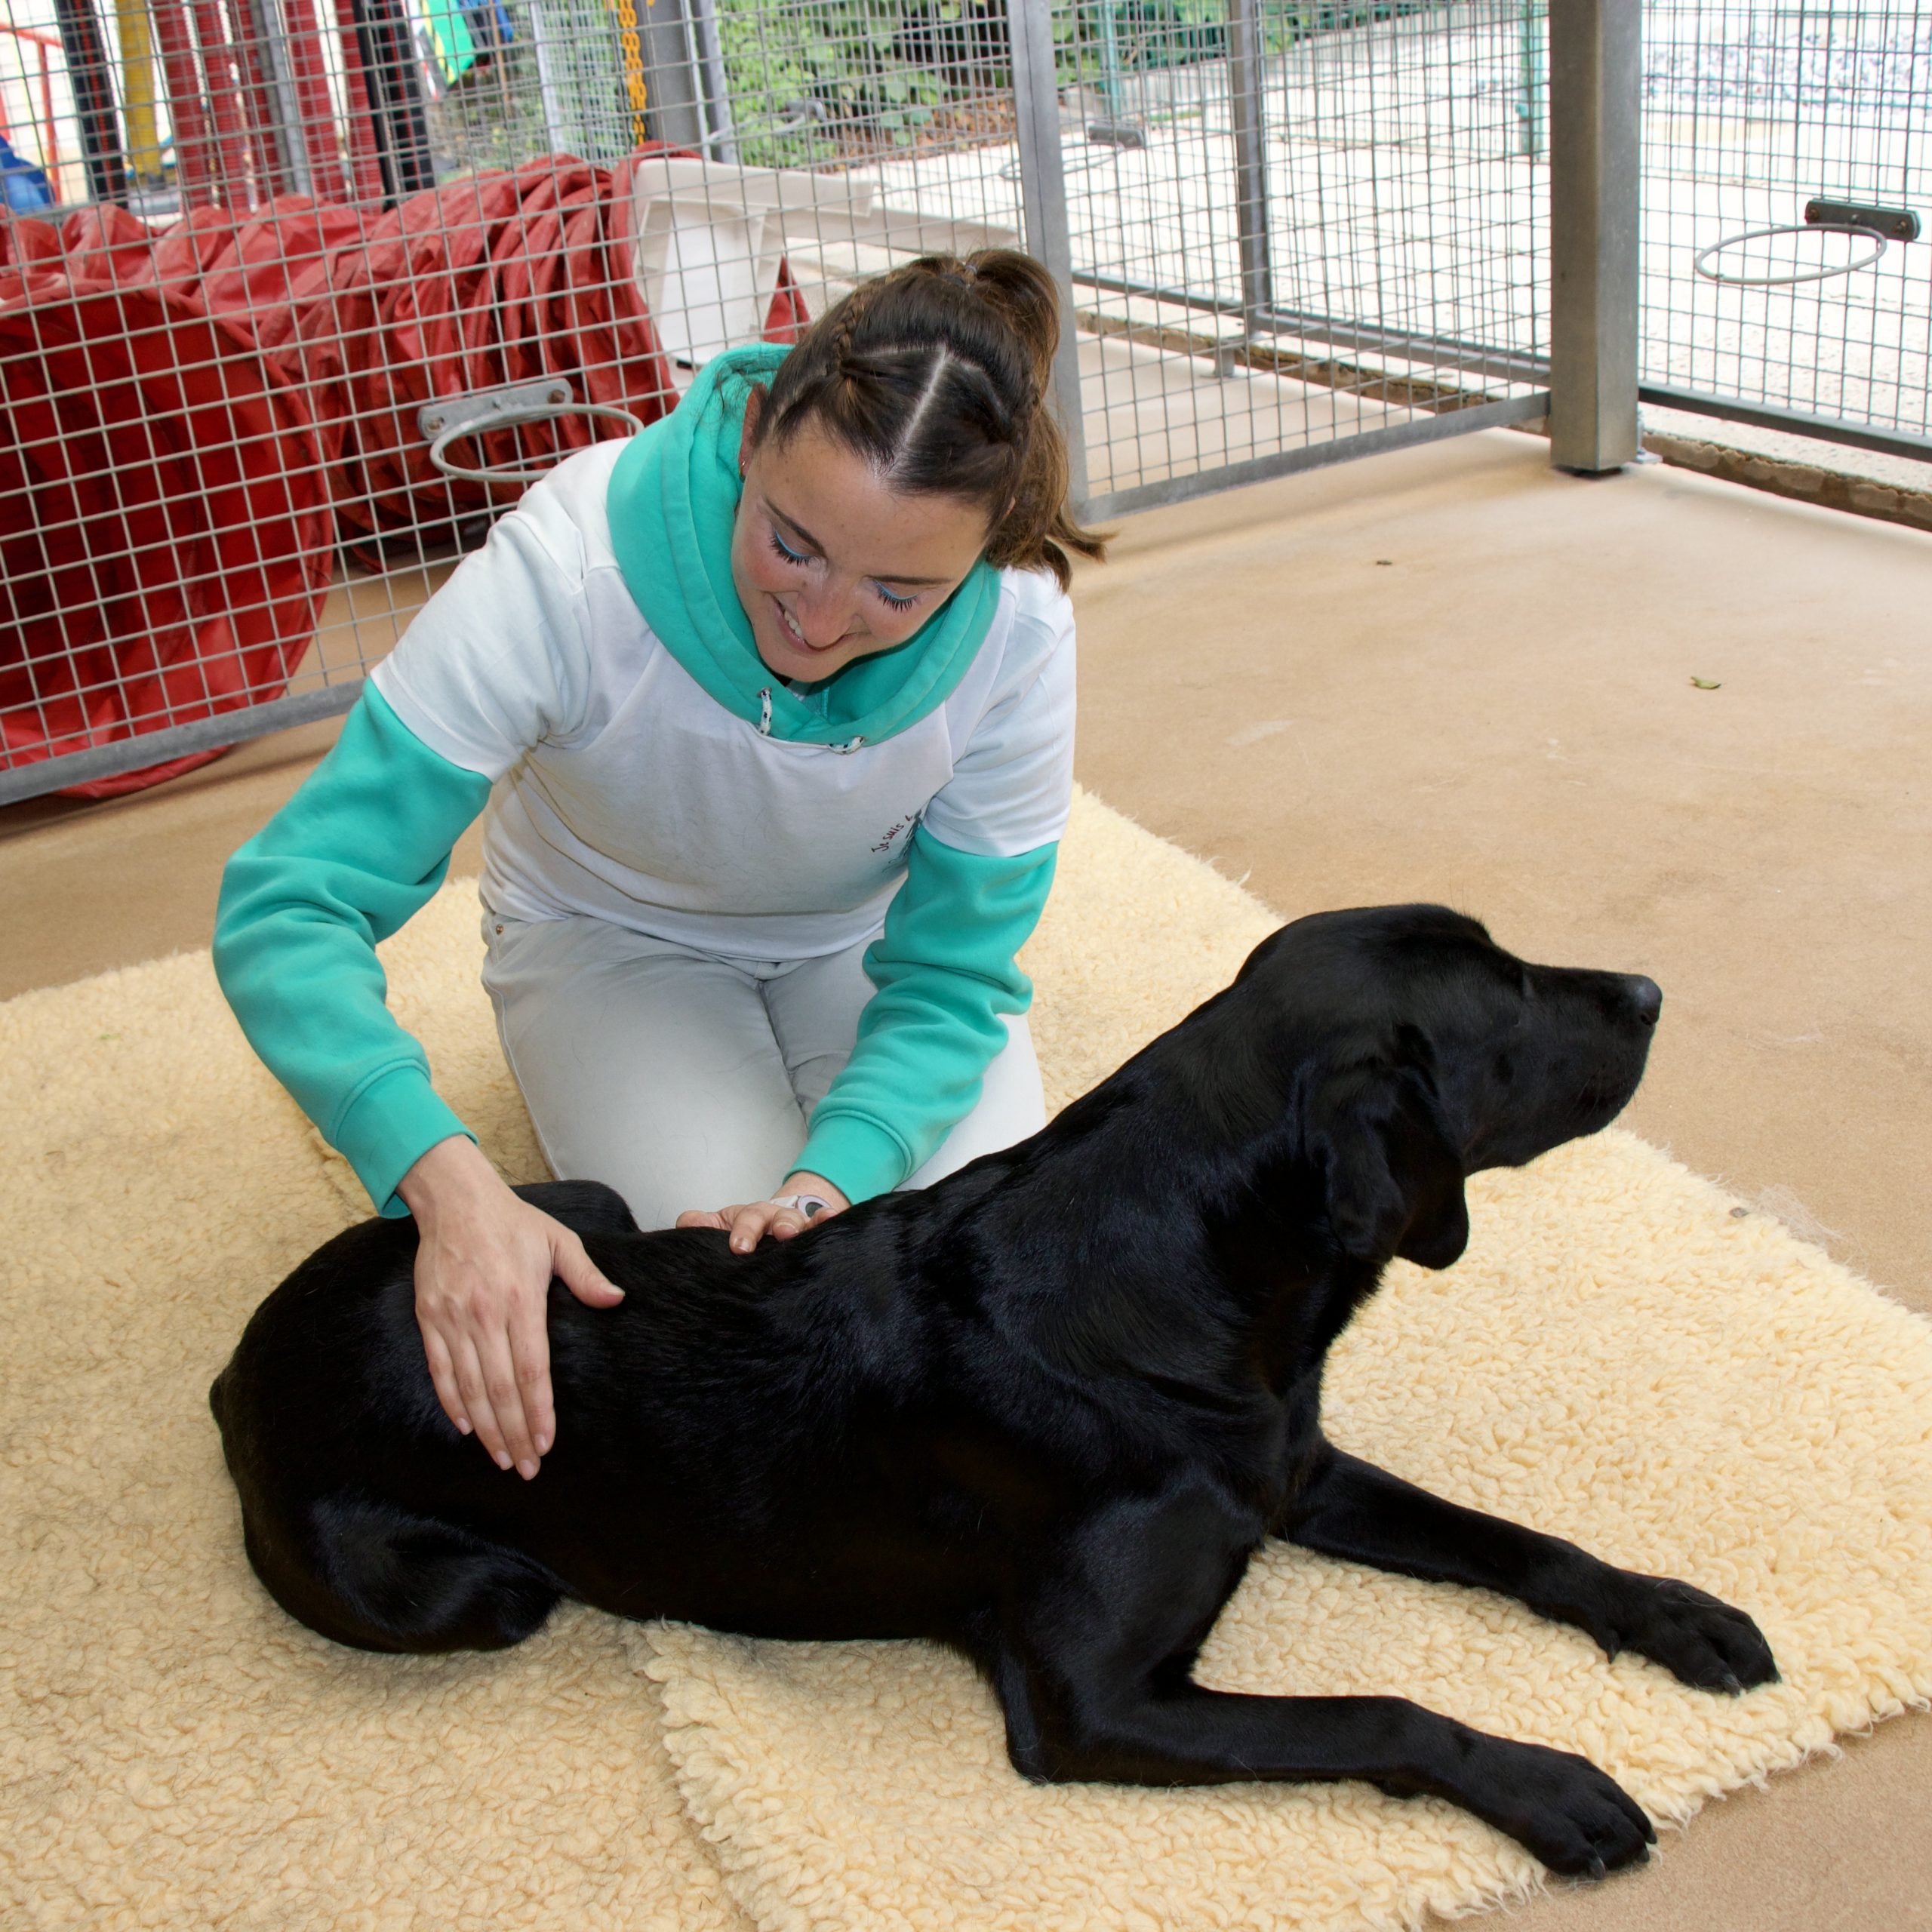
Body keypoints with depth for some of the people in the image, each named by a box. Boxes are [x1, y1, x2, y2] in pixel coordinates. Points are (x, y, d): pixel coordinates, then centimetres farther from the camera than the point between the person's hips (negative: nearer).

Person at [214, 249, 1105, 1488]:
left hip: (868, 936, 2)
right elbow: (290, 902, -35)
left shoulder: (1018, 630, -29)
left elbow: (955, 977, -18)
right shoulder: (573, 566, -37)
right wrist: (448, 1178, -50)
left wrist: (835, 1177, -38)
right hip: (615, 933, -1)